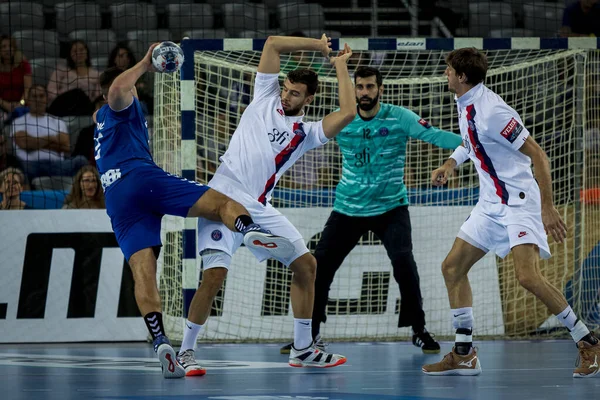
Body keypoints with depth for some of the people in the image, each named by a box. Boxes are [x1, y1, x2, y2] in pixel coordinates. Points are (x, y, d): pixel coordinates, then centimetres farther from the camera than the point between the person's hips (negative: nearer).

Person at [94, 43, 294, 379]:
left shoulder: (100, 120, 37)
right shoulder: (123, 107, 16)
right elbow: (117, 88, -9)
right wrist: (144, 65, 1)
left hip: (115, 198, 6)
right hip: (143, 177, -6)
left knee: (143, 270, -11)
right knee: (221, 203, -17)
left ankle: (161, 341, -31)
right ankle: (251, 231, -54)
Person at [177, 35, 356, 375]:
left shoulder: (307, 133, 11)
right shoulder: (266, 97, 8)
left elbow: (348, 113, -2)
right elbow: (274, 43, 4)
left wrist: (340, 66, 8)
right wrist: (318, 45, 10)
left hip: (259, 208, 5)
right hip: (224, 199, -5)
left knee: (306, 264, 4)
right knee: (215, 274, -19)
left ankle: (303, 349, 16)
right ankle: (187, 351, -5)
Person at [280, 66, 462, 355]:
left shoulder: (399, 118, -10)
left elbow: (434, 135, -21)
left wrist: (468, 142, -35)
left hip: (390, 208, -3)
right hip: (348, 209, 3)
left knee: (404, 263, -21)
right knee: (319, 266, 0)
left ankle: (419, 330, -2)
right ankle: (311, 331, 19)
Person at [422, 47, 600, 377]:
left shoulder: (491, 110, -21)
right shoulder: (466, 105, 6)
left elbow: (537, 154, -20)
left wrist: (548, 207, -22)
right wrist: (451, 163, 12)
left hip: (519, 201, -10)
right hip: (491, 204, 10)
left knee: (528, 276, -23)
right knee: (452, 267, 6)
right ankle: (464, 356, 11)